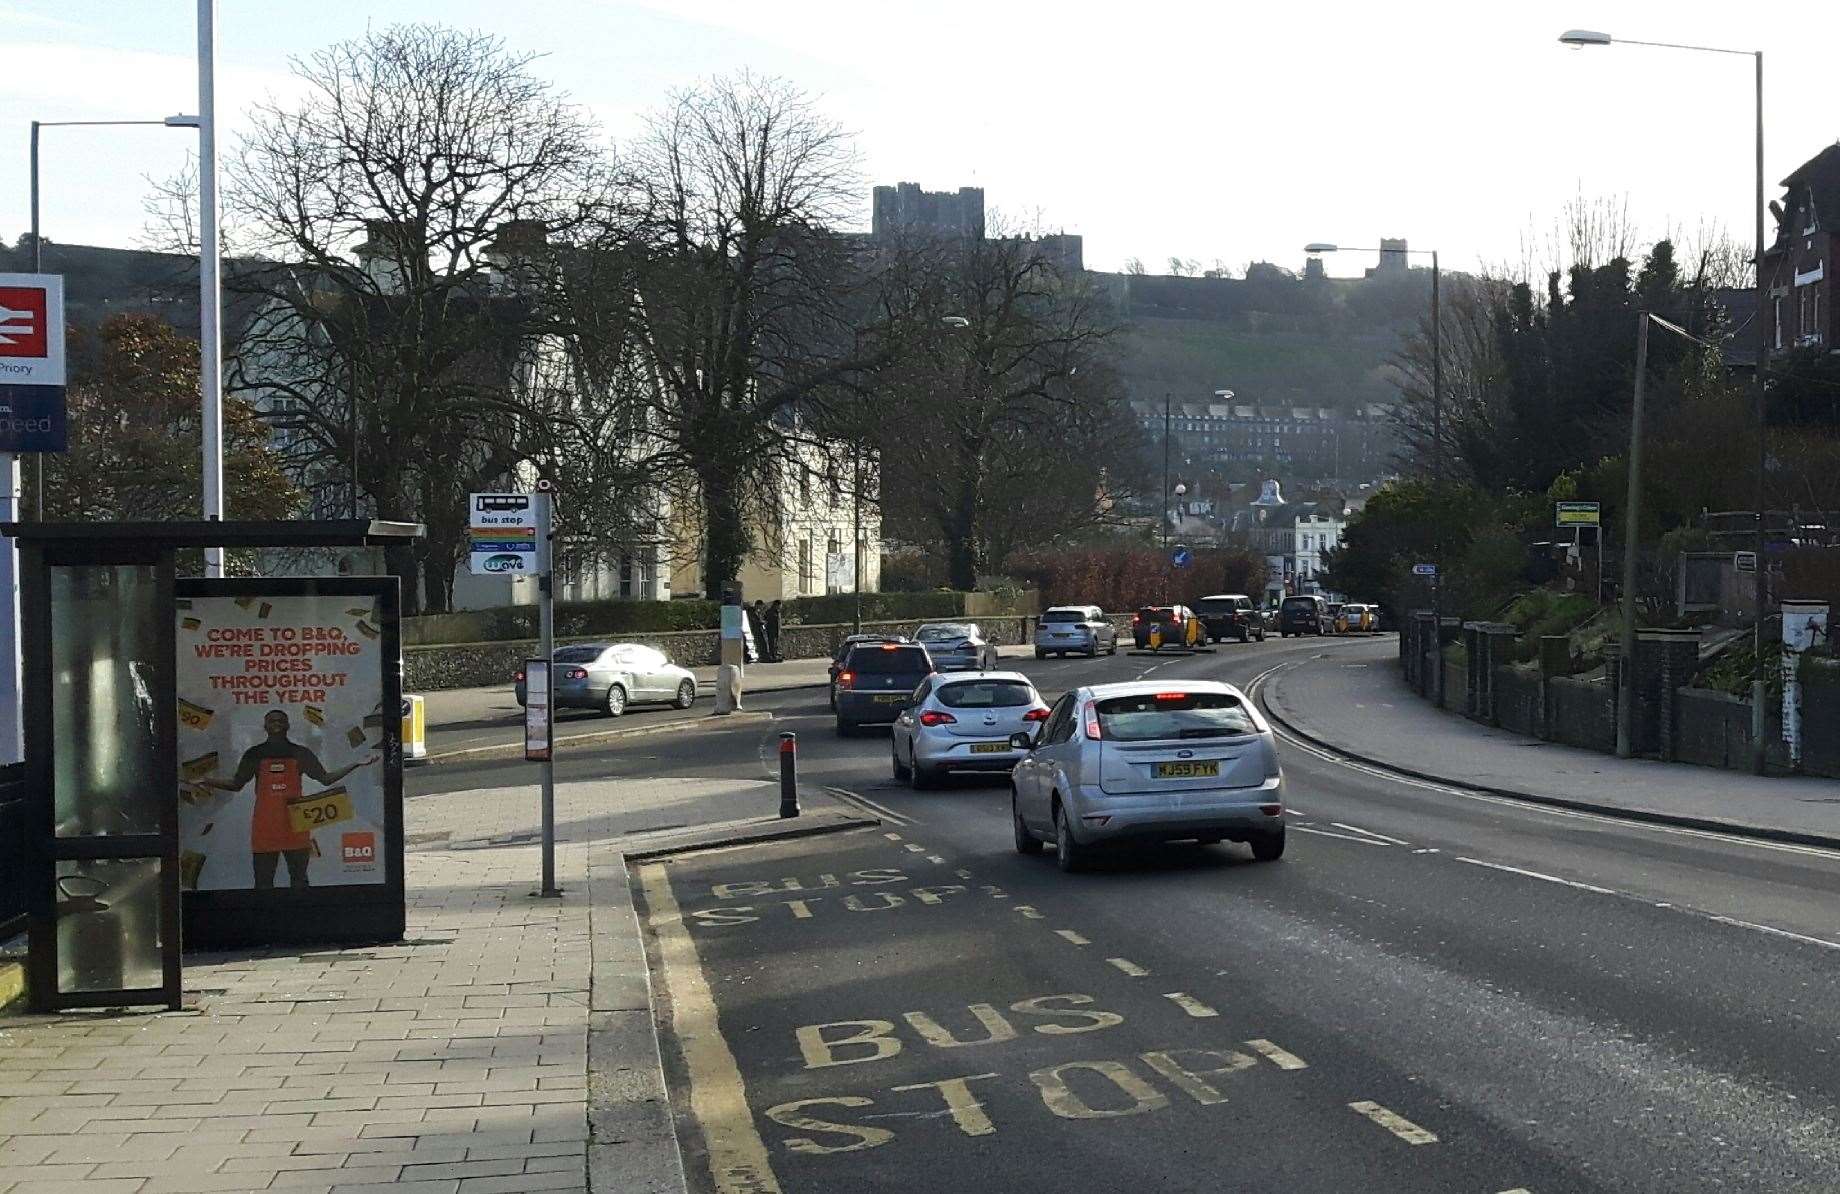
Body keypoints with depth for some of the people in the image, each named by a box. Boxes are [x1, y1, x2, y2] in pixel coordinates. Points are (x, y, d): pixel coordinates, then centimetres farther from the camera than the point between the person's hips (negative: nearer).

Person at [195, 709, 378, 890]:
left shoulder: (300, 753, 7)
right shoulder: (255, 754, 7)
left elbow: (325, 779, 8)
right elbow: (237, 784, 11)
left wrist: (357, 764, 1)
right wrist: (208, 782, -4)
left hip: (295, 825, 0)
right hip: (265, 826, 0)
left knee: (299, 879, 3)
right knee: (263, 880, 0)